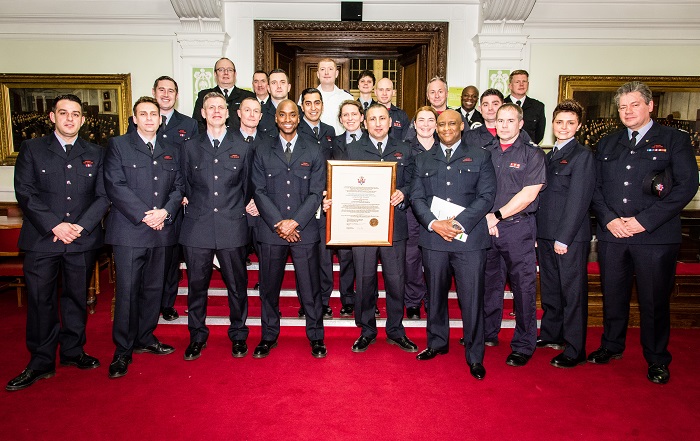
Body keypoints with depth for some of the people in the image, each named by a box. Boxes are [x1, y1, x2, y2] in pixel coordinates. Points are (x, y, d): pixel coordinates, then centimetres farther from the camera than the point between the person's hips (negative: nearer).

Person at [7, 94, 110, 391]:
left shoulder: (96, 154, 10)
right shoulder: (32, 149, 6)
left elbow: (104, 196, 3)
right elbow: (25, 193, -3)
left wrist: (81, 226, -10)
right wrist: (54, 225, -13)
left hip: (83, 241, 1)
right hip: (41, 240, -1)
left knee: (77, 297, 10)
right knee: (40, 300, 3)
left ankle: (73, 351, 26)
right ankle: (41, 362, 16)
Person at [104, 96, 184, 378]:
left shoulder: (171, 151, 16)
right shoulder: (118, 145, 3)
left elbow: (178, 187, 10)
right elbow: (115, 186, -7)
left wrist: (165, 211, -9)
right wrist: (144, 215, -15)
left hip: (162, 231, 4)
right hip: (129, 231, -4)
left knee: (154, 289, 12)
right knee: (127, 291, -3)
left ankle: (145, 339, 27)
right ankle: (123, 350, 10)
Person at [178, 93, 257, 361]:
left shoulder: (243, 147, 7)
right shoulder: (191, 147, 11)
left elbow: (248, 186, 10)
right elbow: (185, 185, 15)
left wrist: (239, 209, 8)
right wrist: (193, 208, 8)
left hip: (232, 228, -1)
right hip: (197, 227, 1)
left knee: (237, 285, 6)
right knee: (197, 285, 8)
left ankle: (238, 336, 23)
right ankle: (197, 337, 25)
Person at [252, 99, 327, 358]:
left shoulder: (314, 152, 6)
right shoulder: (263, 152, 9)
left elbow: (316, 193, 0)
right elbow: (259, 191, 2)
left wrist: (294, 222, -11)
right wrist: (279, 224, -10)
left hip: (304, 231, -1)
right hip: (271, 231, 1)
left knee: (310, 287, 4)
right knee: (269, 287, 10)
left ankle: (316, 337, 21)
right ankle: (269, 336, 26)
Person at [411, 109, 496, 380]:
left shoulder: (480, 157, 9)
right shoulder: (423, 160, 16)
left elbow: (486, 197, -1)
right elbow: (416, 197, 7)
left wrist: (459, 223, -14)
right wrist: (434, 223, -11)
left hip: (470, 238, -2)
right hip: (433, 238, 3)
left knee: (472, 299, 0)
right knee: (436, 295, 12)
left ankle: (475, 356, 13)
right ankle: (437, 343, 30)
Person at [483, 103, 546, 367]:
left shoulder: (533, 155, 0)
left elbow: (529, 194, -10)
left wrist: (497, 215, -13)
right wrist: (484, 216, -5)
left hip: (518, 228, -3)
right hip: (486, 227, 4)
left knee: (523, 286, 1)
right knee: (489, 283, 13)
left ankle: (523, 346, 13)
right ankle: (488, 334, 28)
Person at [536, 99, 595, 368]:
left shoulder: (582, 156, -7)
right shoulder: (549, 156, 16)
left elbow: (578, 200, -14)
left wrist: (563, 238, -17)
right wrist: (537, 233, 9)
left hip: (570, 237, -7)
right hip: (545, 235, 7)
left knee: (572, 293, 0)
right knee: (550, 289, 17)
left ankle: (575, 351, 10)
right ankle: (551, 335, 32)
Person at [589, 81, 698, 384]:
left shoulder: (675, 140, 3)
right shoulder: (607, 144, 15)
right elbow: (595, 186, 10)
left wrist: (645, 220, -14)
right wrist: (609, 219, -7)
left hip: (656, 236, -3)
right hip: (611, 234, 3)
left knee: (654, 301, 5)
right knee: (613, 296, 13)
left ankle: (657, 360, 22)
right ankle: (612, 346, 31)